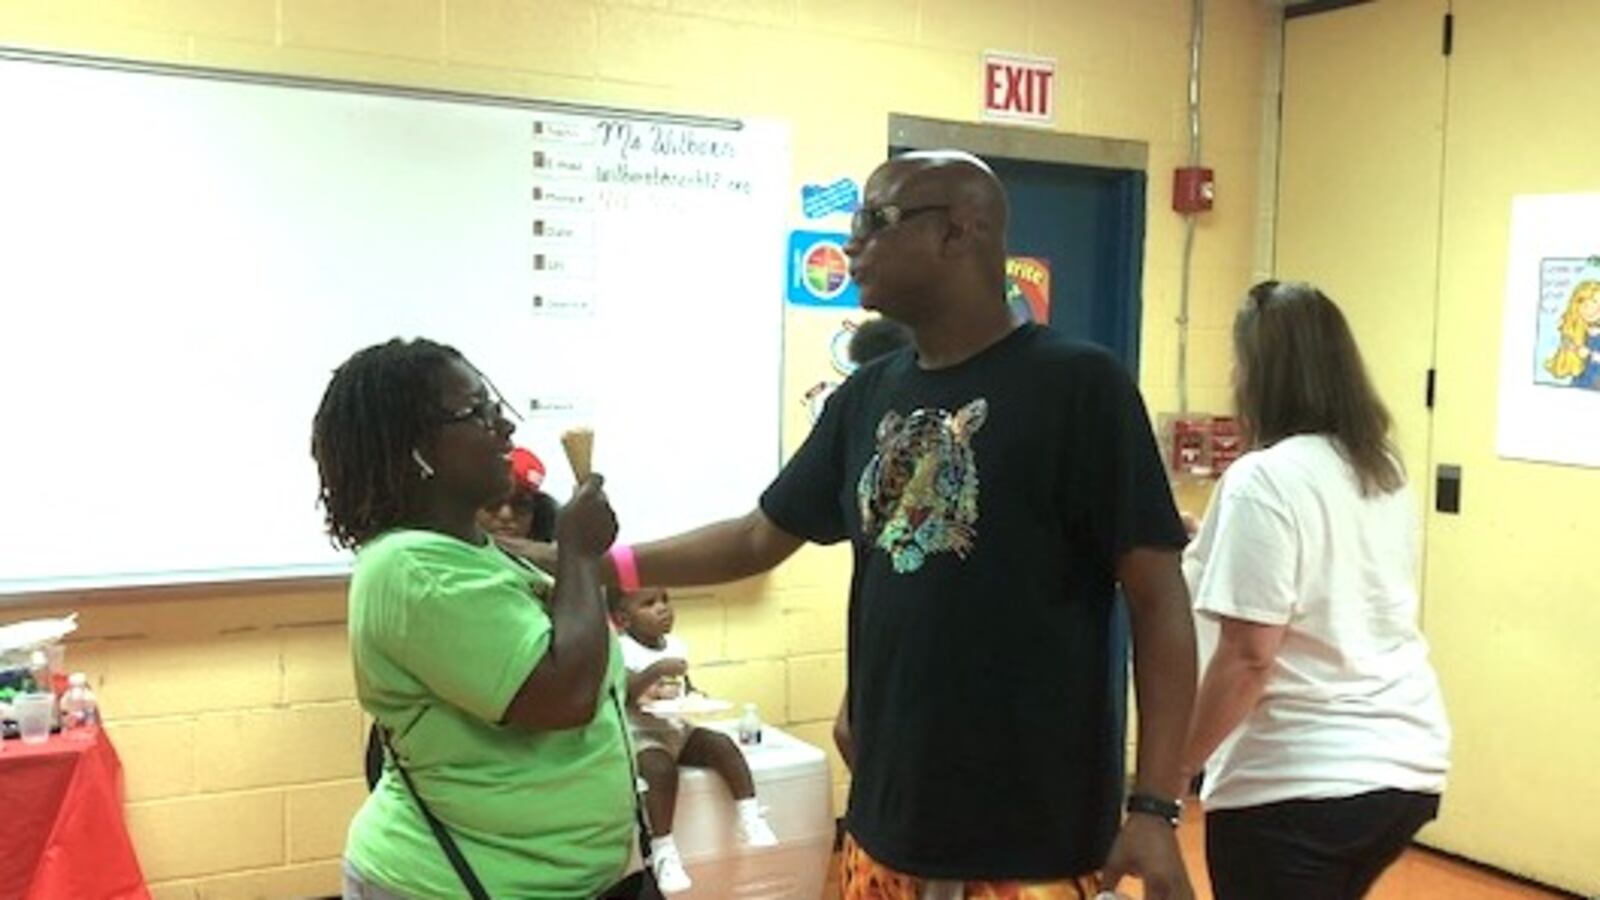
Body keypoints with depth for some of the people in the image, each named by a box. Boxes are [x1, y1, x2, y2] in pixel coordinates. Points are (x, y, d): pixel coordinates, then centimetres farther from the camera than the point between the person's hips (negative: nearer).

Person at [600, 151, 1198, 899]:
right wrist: (596, 565, 12)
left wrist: (1156, 806, -16)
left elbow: (1157, 599, -11)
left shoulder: (1078, 384, -10)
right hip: (888, 817, 5)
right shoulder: (865, 399, 7)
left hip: (1035, 833, -5)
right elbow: (758, 538, 17)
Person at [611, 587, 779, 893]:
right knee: (662, 769, -34)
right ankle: (662, 851, -25)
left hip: (680, 729, 6)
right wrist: (656, 670, -36)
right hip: (642, 736, -6)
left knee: (723, 744, -17)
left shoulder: (675, 645, 9)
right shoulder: (622, 651, -13)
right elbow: (622, 695, -27)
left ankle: (749, 817, -14)